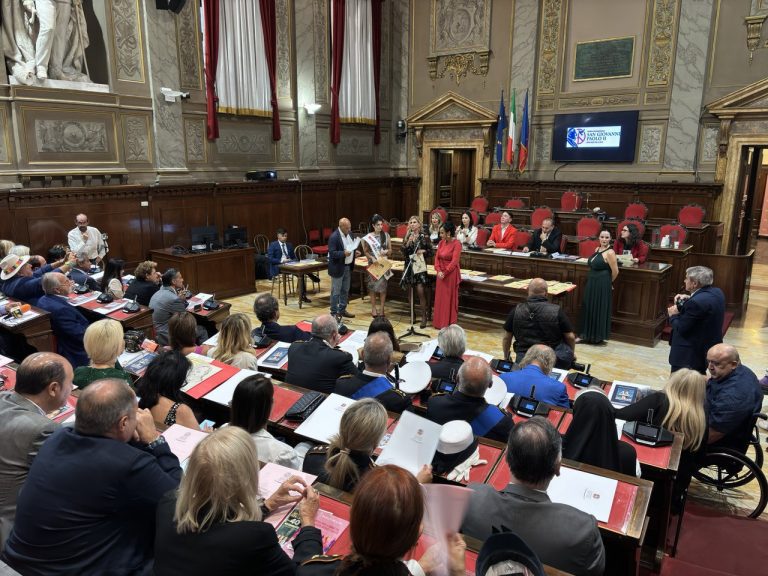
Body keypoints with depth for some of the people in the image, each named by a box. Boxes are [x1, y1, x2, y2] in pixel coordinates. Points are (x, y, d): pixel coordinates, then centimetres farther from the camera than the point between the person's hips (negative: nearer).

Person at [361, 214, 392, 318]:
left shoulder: (386, 235, 1)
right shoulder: (368, 237, -5)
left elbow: (390, 249, 7)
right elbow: (366, 251, -2)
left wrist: (386, 251, -14)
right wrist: (372, 258, -18)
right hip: (373, 263, -2)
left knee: (383, 285, 2)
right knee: (373, 285, 4)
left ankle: (381, 308, 10)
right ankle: (373, 308, 13)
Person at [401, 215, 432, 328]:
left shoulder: (424, 236, -3)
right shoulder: (407, 236, 7)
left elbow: (430, 251, 3)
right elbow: (403, 252, 3)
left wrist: (423, 251, -15)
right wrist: (408, 243, -11)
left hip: (420, 266, -4)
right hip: (409, 266, 4)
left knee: (421, 291, -10)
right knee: (410, 292, 8)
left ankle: (424, 317, -1)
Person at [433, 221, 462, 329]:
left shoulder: (456, 244, -13)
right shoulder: (441, 242, 6)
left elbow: (454, 261, -18)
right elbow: (437, 257, 4)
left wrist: (445, 273, -16)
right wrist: (438, 271, -10)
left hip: (451, 274, -6)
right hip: (441, 274, 6)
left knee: (450, 298, 1)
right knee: (440, 298, 10)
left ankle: (449, 324, 10)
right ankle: (439, 322, 20)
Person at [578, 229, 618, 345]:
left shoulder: (610, 253, -16)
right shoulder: (597, 249, 9)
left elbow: (615, 271, -15)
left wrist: (608, 282, 1)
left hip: (602, 286, -8)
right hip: (591, 283, 8)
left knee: (599, 310, 1)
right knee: (588, 308, 11)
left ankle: (598, 337, 13)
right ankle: (586, 335, 21)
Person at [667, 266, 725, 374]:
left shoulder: (696, 302, -27)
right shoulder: (716, 292, 1)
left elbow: (681, 328, -22)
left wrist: (673, 315, -4)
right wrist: (688, 299, 3)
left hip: (690, 354, -9)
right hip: (708, 348, 10)